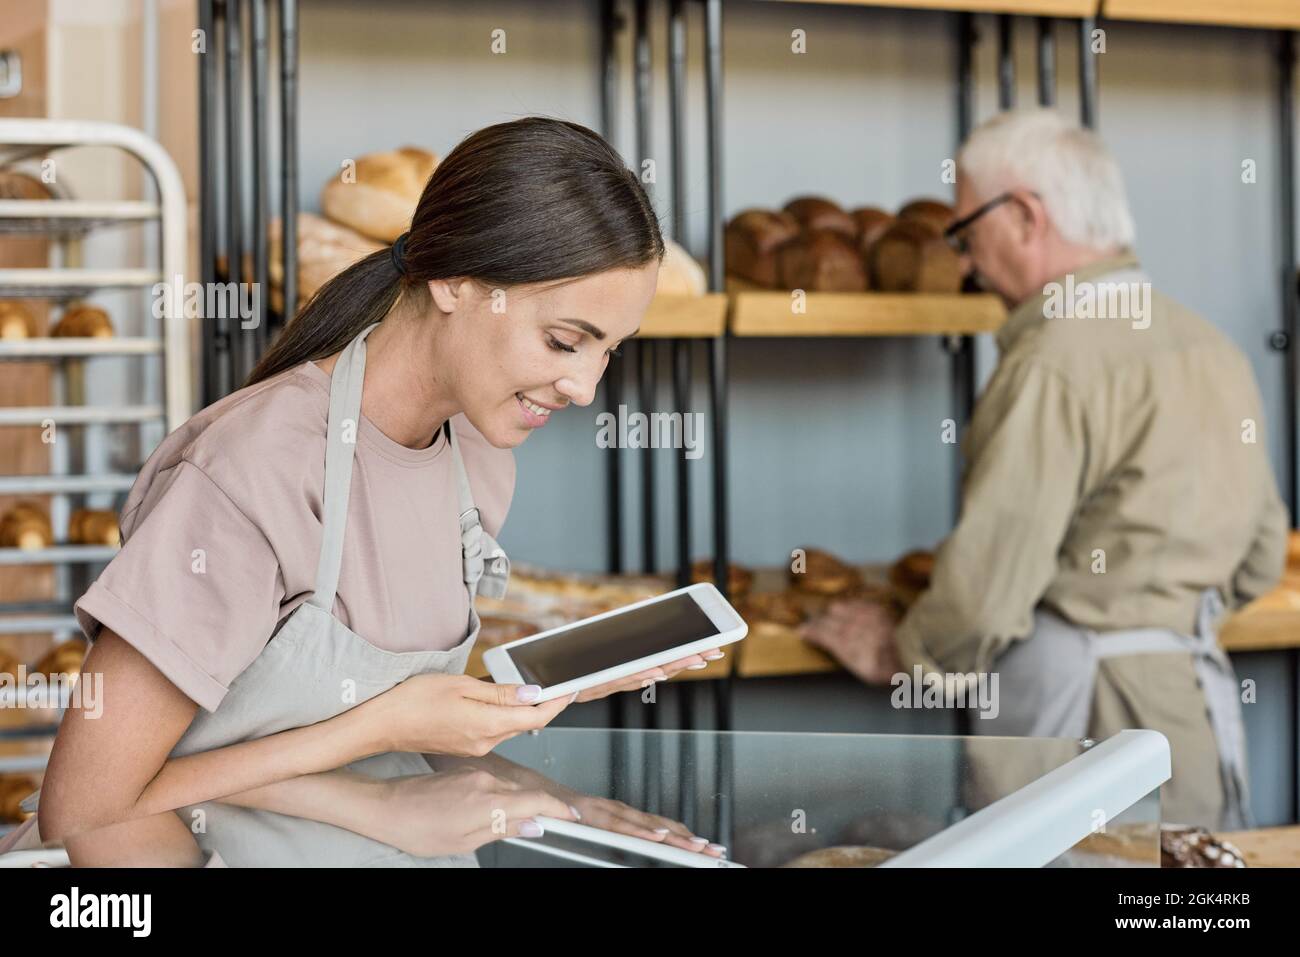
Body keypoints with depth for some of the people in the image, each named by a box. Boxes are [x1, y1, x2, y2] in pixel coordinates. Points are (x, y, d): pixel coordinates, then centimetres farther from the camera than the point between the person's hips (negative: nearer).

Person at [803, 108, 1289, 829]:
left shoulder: (1057, 363, -17)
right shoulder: (1212, 348, 10)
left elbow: (986, 590, -17)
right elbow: (1261, 559, 16)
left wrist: (893, 654, 1)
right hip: (1199, 698, 8)